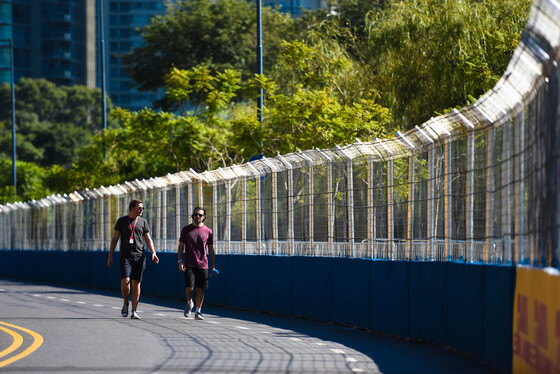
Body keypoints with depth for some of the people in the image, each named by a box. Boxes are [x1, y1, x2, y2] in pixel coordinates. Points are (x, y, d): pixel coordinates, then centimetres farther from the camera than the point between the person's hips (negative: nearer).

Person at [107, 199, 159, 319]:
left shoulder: (143, 222, 10)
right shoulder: (121, 221, 6)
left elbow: (148, 239, 10)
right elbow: (115, 238, 9)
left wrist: (153, 252, -6)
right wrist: (110, 256, 5)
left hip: (139, 256, 2)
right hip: (126, 256, -1)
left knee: (136, 283, -1)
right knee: (125, 281, -18)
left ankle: (134, 311, 3)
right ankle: (125, 303, 8)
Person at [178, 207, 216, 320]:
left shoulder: (208, 232, 7)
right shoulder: (186, 229, 6)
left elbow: (211, 250, 10)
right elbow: (181, 247, 8)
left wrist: (213, 266, 5)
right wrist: (180, 261, -4)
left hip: (203, 265, 1)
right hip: (189, 265, -1)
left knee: (200, 289, 0)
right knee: (190, 287, -12)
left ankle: (198, 312, 10)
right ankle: (189, 303, 18)